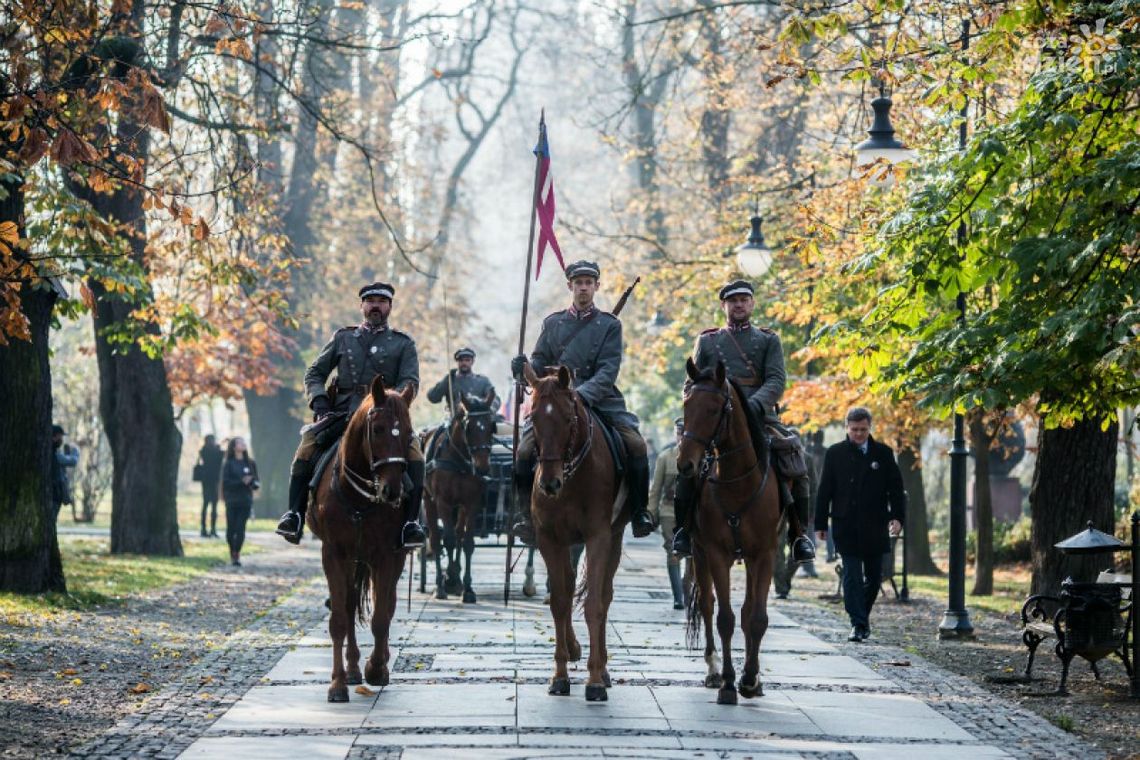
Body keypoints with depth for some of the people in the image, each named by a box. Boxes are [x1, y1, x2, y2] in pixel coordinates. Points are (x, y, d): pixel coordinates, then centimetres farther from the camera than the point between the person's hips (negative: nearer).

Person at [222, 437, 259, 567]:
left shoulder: (250, 463, 10)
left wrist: (254, 483, -12)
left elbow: (256, 482, 11)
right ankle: (232, 554, 22)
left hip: (245, 501, 1)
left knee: (240, 529, -8)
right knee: (231, 528, 2)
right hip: (232, 501, -1)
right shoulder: (228, 464, 1)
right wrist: (241, 482, -19)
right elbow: (225, 482, -8)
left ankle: (237, 555, -3)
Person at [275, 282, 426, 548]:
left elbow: (410, 382, 2)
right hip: (343, 414, 1)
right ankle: (295, 514, -23)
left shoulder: (403, 343, 14)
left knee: (413, 450, -29)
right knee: (308, 442, -25)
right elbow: (315, 374, 19)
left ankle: (411, 521, -27)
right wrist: (319, 401, -1)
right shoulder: (343, 338, 19)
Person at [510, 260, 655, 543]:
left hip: (600, 400, -2)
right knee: (524, 451, -20)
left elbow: (608, 370, -6)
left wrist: (584, 394, -25)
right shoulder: (552, 323, 14)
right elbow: (540, 363, 12)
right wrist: (524, 369, -14)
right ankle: (528, 515, -8)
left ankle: (639, 510, -8)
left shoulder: (610, 325, 6)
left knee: (636, 445, -23)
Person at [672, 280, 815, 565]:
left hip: (760, 416, 0)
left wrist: (755, 404, -19)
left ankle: (799, 531, -12)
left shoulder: (768, 340, 15)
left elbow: (776, 381, 1)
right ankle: (683, 528, -16)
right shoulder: (706, 341, 20)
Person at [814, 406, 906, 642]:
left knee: (874, 576, 8)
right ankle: (858, 624, -8)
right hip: (845, 526, -1)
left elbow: (896, 488, 6)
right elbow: (824, 491, 6)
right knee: (852, 576, -7)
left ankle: (863, 614, 27)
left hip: (875, 526, 1)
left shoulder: (883, 453, 6)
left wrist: (897, 517, -6)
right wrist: (820, 524, 2)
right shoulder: (835, 454, 5)